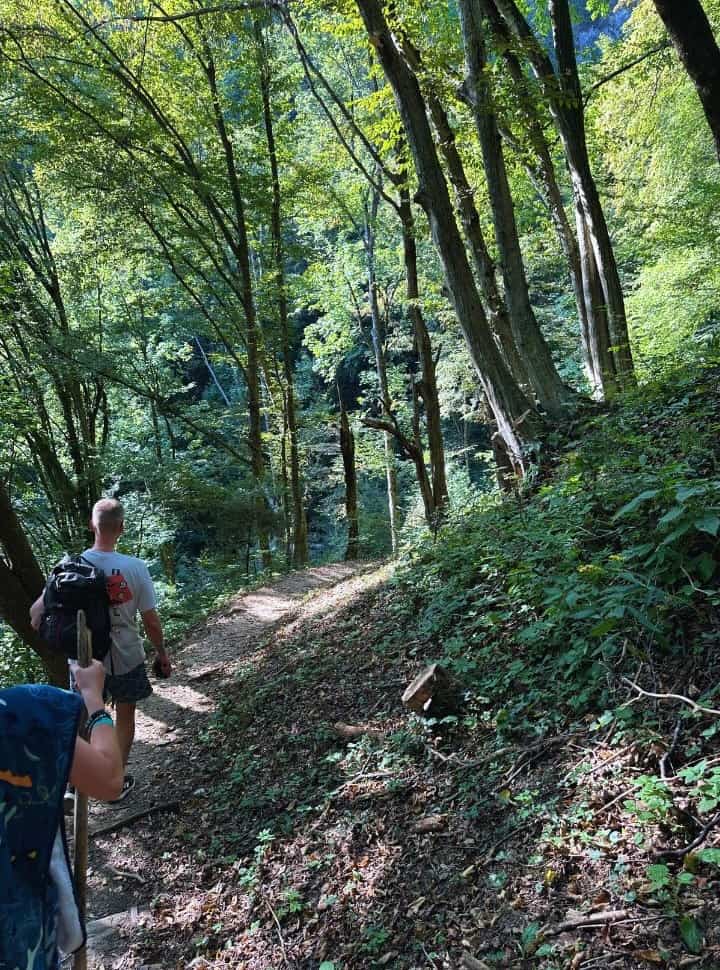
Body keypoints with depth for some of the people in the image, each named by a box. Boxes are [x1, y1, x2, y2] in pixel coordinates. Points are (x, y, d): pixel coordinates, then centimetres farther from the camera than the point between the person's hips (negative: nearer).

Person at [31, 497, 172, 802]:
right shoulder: (135, 567, -19)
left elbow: (37, 612, -12)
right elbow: (151, 621, -12)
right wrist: (161, 652, 4)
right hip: (126, 658, -2)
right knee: (125, 716, 19)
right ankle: (117, 782, 29)